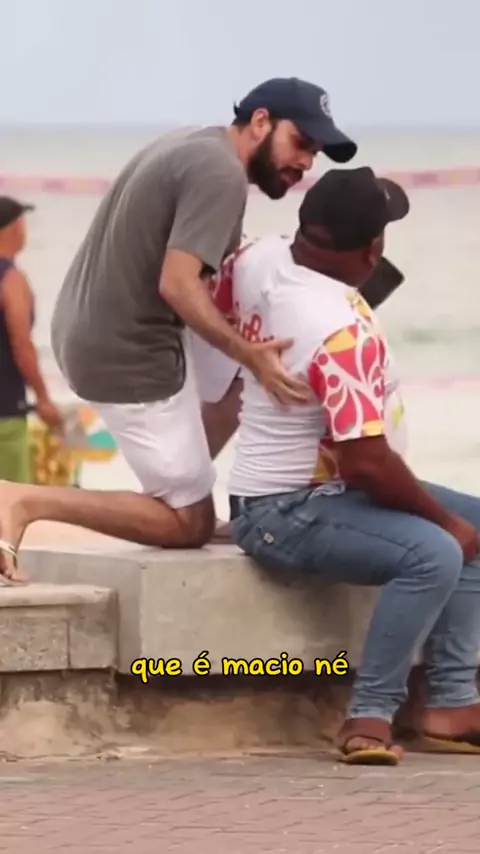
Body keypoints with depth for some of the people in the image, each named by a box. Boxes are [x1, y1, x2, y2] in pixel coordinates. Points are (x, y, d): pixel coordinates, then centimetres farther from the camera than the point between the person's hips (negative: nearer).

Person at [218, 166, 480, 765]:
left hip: (329, 488, 11)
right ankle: (369, 717, -23)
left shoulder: (260, 260, -4)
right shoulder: (345, 332, -29)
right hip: (285, 515, -11)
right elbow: (368, 463, -30)